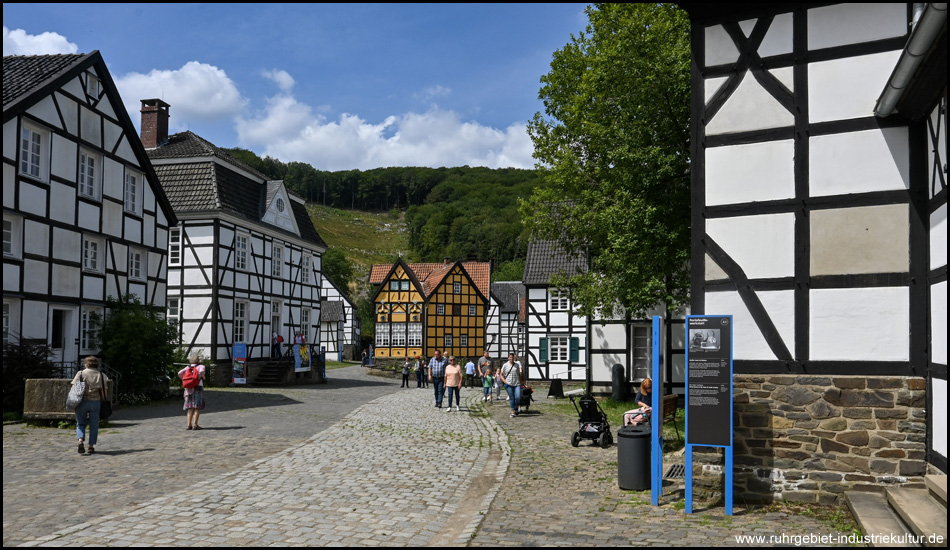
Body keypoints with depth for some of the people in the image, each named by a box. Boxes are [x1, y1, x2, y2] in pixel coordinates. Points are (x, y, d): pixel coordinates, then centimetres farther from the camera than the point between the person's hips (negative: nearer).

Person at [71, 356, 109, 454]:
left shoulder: (80, 374, 1)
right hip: (96, 402, 1)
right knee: (94, 425, 8)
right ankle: (91, 447, 7)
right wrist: (103, 402, 11)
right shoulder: (101, 375, 6)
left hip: (82, 402, -1)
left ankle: (80, 440, -10)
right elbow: (103, 391, 2)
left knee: (80, 423, 12)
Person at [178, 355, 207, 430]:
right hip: (198, 387, -4)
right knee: (197, 407, -2)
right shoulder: (201, 366, 3)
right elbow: (201, 371, -19)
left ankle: (189, 424, 2)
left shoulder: (188, 367, 15)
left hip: (188, 389, 5)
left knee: (190, 407, 8)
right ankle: (195, 424, -8)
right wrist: (202, 377, 0)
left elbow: (180, 373, 3)